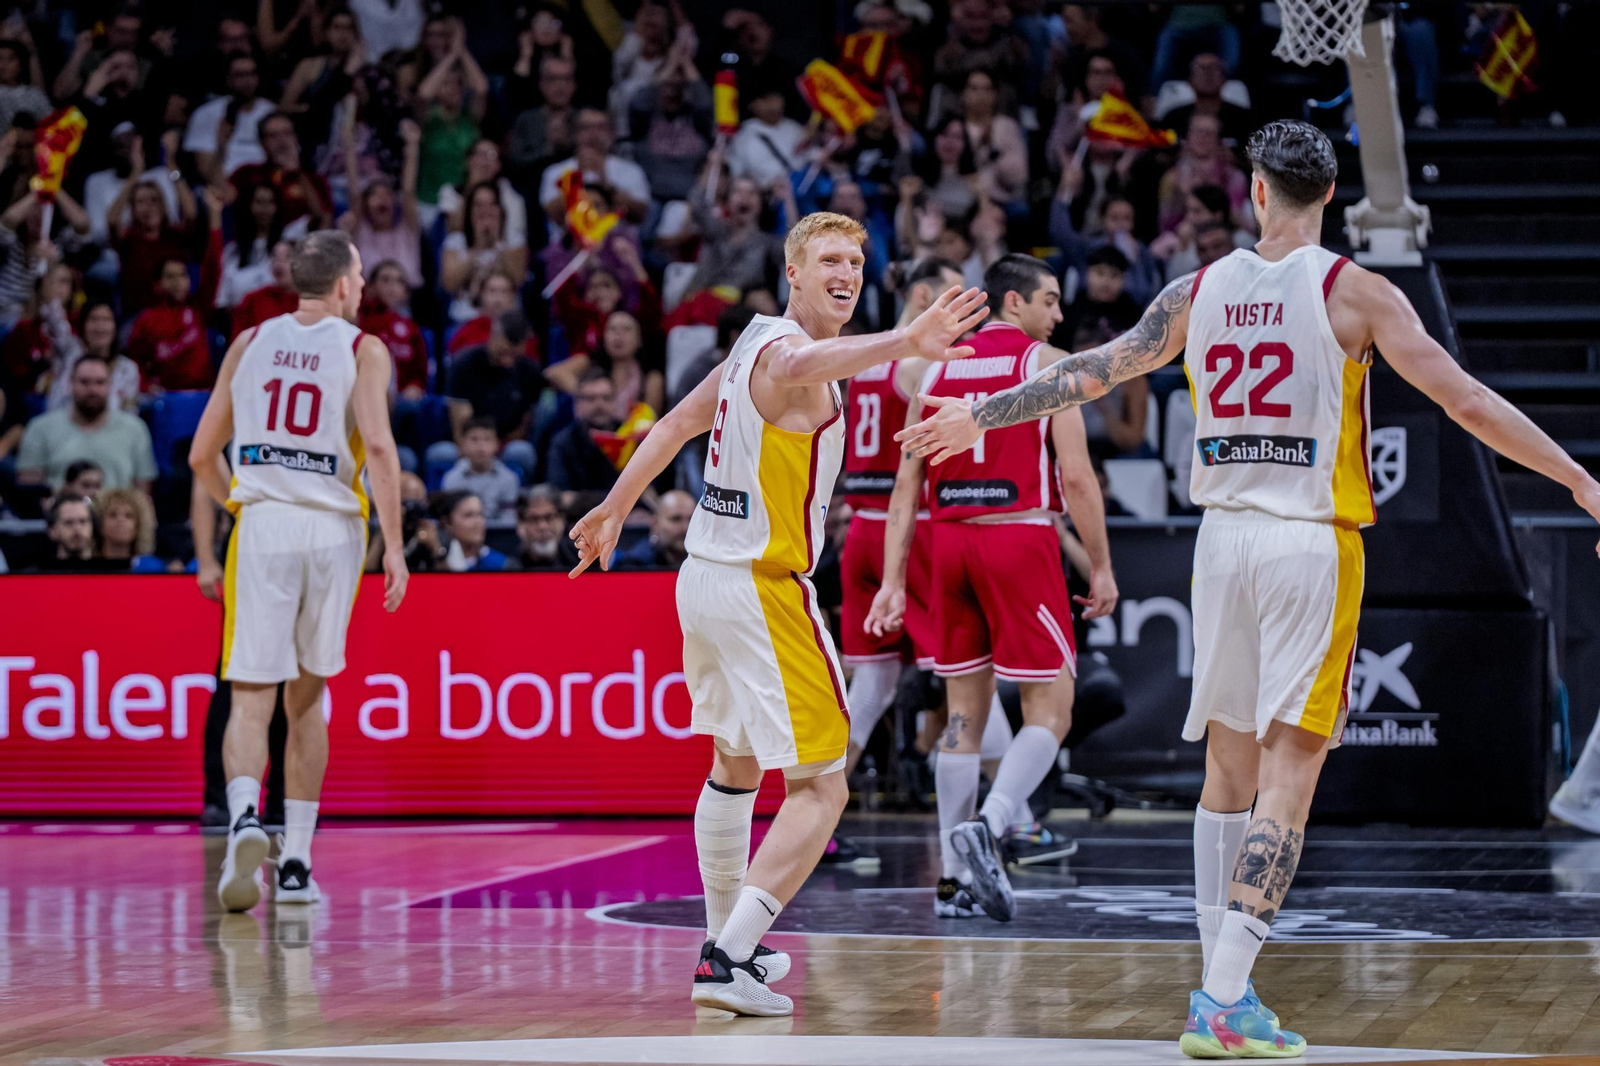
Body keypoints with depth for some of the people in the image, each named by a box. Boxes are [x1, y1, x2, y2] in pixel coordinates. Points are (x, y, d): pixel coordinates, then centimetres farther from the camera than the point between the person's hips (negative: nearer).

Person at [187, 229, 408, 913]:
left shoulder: (250, 343, 10)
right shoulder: (364, 351, 2)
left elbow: (201, 455, 12)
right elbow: (379, 447, -12)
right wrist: (394, 546, -11)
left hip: (262, 523, 0)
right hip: (333, 528, 0)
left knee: (251, 696, -4)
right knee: (306, 697, 14)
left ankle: (244, 817, -33)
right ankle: (296, 864, 15)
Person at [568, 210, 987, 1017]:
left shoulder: (755, 342, 11)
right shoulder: (783, 348, -18)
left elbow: (678, 423, 23)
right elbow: (807, 363, -44)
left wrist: (615, 509, 36)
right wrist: (903, 344, -63)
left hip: (704, 579, 10)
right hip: (762, 589, -10)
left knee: (736, 766, 26)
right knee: (819, 789, -9)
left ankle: (729, 942, 39)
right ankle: (728, 961, -18)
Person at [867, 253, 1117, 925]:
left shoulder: (938, 370, 14)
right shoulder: (1048, 364, -1)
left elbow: (906, 487, 10)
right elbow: (1076, 476, -9)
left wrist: (893, 583, 9)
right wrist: (1101, 567, -3)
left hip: (950, 541, 5)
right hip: (1020, 539, -5)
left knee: (965, 710, 11)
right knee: (1049, 710, -1)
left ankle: (954, 876, 9)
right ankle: (987, 827, -24)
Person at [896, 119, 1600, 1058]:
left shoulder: (1201, 291, 7)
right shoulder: (1355, 293, -6)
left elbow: (1089, 374, 16)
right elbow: (1464, 399, -11)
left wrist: (982, 416, 31)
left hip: (1225, 538, 4)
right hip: (1314, 541, -4)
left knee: (1229, 768, 14)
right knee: (1288, 777, -5)